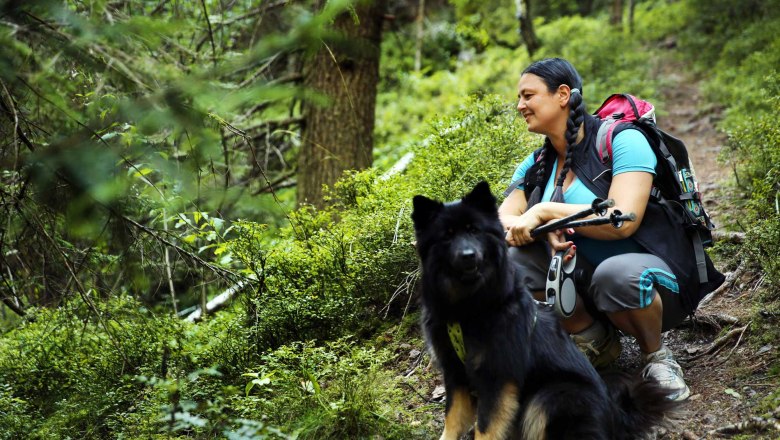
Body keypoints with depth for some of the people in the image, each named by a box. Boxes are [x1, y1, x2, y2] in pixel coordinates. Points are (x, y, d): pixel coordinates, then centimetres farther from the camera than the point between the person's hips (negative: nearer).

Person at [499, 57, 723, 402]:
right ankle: (595, 341, 2)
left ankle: (655, 355, -8)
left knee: (616, 273, -40)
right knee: (515, 257, -18)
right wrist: (543, 230, -29)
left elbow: (623, 221, -26)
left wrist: (545, 211, -25)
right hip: (583, 281, 6)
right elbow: (503, 221, -7)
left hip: (653, 276, -6)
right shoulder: (537, 165, 6)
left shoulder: (622, 140, -14)